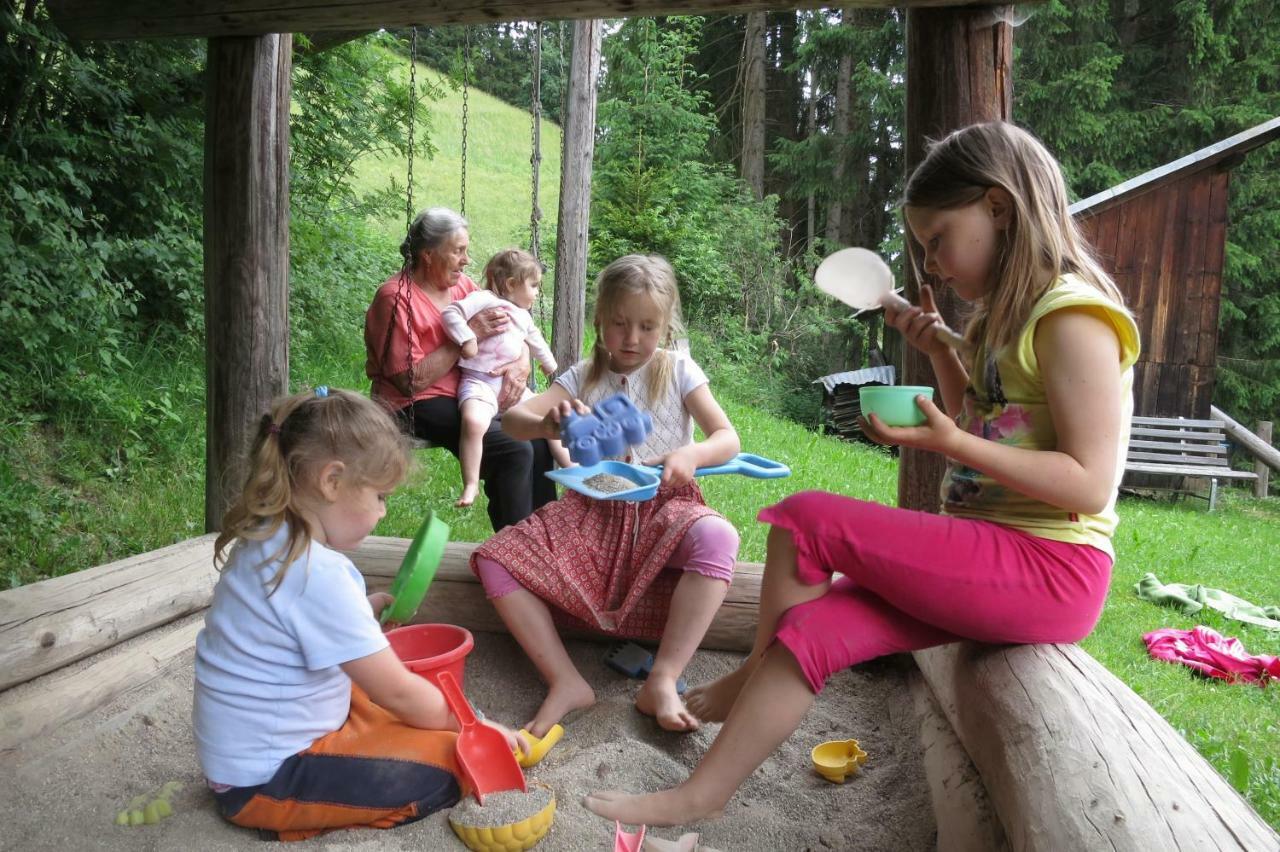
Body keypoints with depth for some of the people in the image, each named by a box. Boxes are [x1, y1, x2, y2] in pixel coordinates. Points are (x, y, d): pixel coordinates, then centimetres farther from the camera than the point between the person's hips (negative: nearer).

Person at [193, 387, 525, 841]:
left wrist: (369, 608, 6)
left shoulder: (267, 541, 0)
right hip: (270, 778, -9)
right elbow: (396, 691, -22)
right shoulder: (319, 575, -28)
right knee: (456, 762, -12)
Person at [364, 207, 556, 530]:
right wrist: (469, 335, -18)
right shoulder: (395, 298, -12)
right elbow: (412, 380, -17)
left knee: (539, 437, -15)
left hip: (467, 393, 7)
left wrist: (522, 365, -8)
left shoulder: (462, 284, 9)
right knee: (514, 450, -25)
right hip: (419, 406, -7)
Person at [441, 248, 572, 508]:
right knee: (474, 422, -35)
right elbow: (450, 313, -13)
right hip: (479, 382, -8)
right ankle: (471, 485, -25)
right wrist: (467, 339, -23)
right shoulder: (483, 299, -2)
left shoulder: (524, 317, 26)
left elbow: (537, 343, 44)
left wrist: (550, 365, 57)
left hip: (512, 384, 8)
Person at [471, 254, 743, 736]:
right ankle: (565, 682, -18)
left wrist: (692, 454, -28)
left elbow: (727, 438, -4)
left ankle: (662, 682, -31)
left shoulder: (678, 371, 2)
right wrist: (546, 425, -32)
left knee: (717, 538, -38)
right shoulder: (583, 377, 5)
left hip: (662, 508, -2)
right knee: (494, 562, -18)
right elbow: (511, 418, -6)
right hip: (594, 511, 2)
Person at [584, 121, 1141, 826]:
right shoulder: (1011, 316, 16)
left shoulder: (1073, 317, -13)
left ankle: (753, 676, 10)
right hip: (992, 558, 9)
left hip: (1050, 568, -9)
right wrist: (940, 352, 12)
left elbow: (1090, 483, -19)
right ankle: (700, 794, 4)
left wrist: (951, 444, -24)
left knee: (806, 518, -16)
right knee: (812, 627, -4)